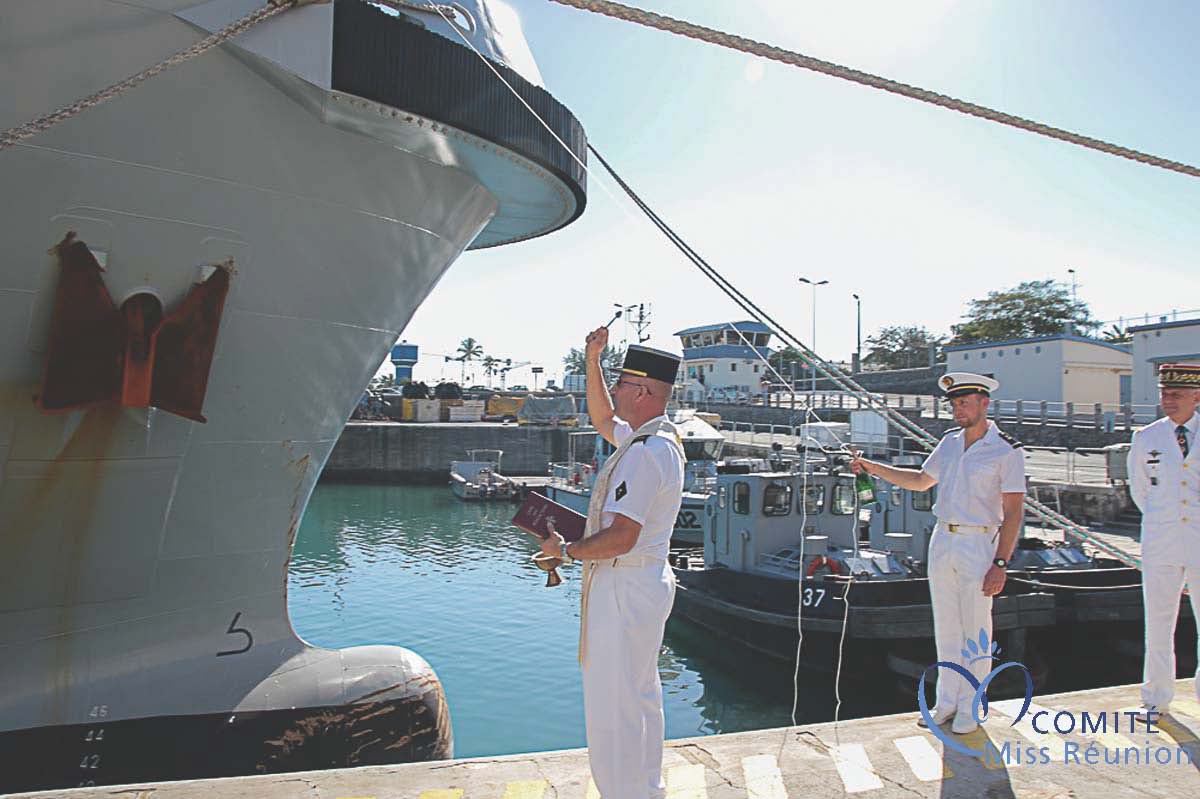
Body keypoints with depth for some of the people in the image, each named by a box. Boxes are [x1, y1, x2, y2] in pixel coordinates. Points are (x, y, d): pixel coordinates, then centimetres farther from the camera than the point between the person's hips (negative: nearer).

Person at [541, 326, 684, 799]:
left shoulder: (645, 453, -23)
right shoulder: (660, 439, 9)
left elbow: (620, 537, -28)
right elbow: (602, 420, 26)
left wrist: (565, 551, -13)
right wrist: (592, 361, 18)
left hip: (624, 590, -11)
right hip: (647, 583, 11)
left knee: (614, 704, 1)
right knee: (640, 696, 23)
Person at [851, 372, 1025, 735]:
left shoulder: (1007, 451, -9)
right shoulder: (949, 442, 10)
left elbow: (1013, 512, -11)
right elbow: (920, 480, 21)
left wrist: (1000, 564, -17)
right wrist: (873, 468, 12)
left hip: (979, 545, -6)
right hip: (942, 541, 6)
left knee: (975, 629, 3)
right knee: (946, 626, 12)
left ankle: (969, 708, 16)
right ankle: (947, 701, 23)